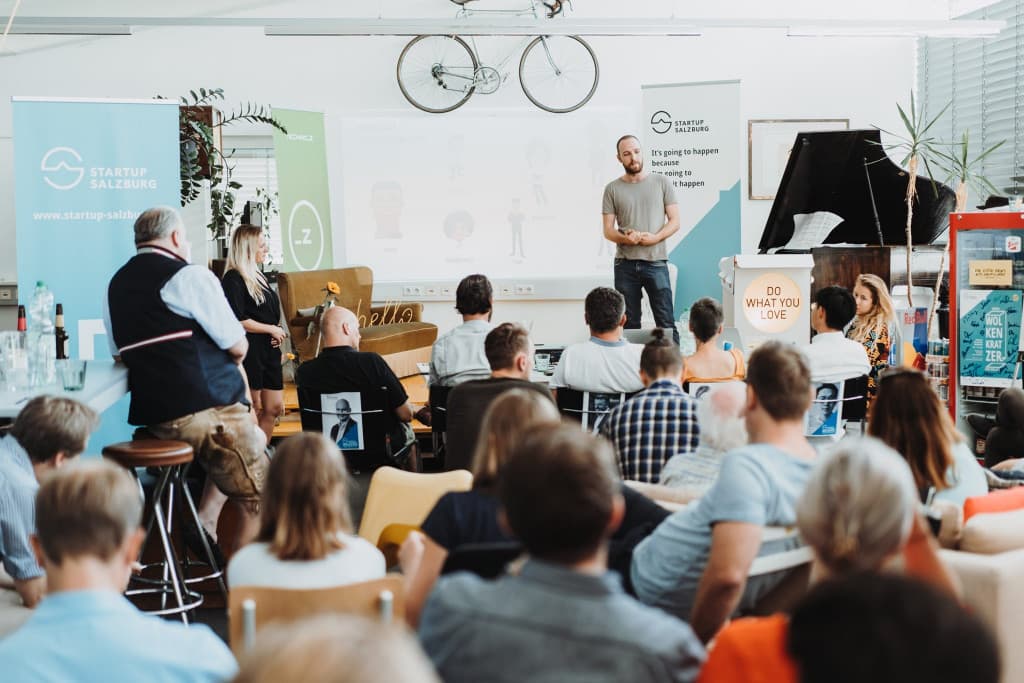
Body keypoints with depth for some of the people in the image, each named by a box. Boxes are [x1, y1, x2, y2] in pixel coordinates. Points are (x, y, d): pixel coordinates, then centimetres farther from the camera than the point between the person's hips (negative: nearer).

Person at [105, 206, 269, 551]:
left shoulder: (116, 284, 13)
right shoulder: (191, 276, -9)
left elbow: (119, 352, 22)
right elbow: (238, 346, -9)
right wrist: (227, 356, 15)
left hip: (150, 414, 9)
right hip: (205, 409, -8)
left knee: (252, 436, 30)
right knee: (259, 502, 2)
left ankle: (205, 520, 19)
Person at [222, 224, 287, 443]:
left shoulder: (257, 276, 16)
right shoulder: (233, 279, -11)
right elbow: (237, 320, -19)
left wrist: (278, 334, 6)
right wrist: (272, 329, -11)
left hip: (269, 350, 9)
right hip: (249, 351, -9)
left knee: (274, 408, 9)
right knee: (253, 410, -4)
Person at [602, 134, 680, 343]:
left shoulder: (662, 182, 4)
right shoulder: (612, 189, 6)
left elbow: (674, 221, 3)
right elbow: (608, 231, 4)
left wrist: (655, 237, -15)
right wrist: (625, 238, -17)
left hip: (656, 263, -1)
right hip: (625, 265, 1)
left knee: (666, 322, -3)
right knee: (629, 324, 7)